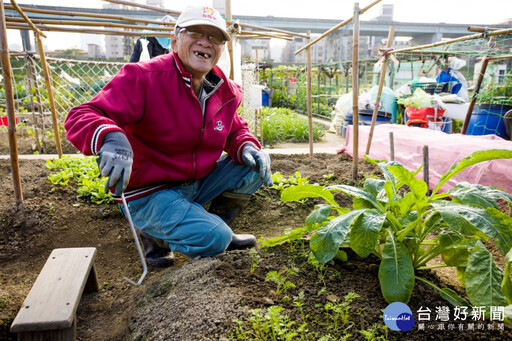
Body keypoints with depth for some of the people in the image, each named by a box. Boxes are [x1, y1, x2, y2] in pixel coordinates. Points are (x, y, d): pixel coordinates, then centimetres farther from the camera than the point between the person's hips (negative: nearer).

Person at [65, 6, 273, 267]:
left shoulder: (225, 91, 1)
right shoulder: (143, 77, -20)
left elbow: (236, 130, 14)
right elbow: (81, 117, -26)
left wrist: (247, 148, -12)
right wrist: (110, 138, -51)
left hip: (197, 183, 7)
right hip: (148, 194, -6)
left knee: (255, 168, -4)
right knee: (214, 240, -24)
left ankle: (215, 226, 15)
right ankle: (155, 235, 6)